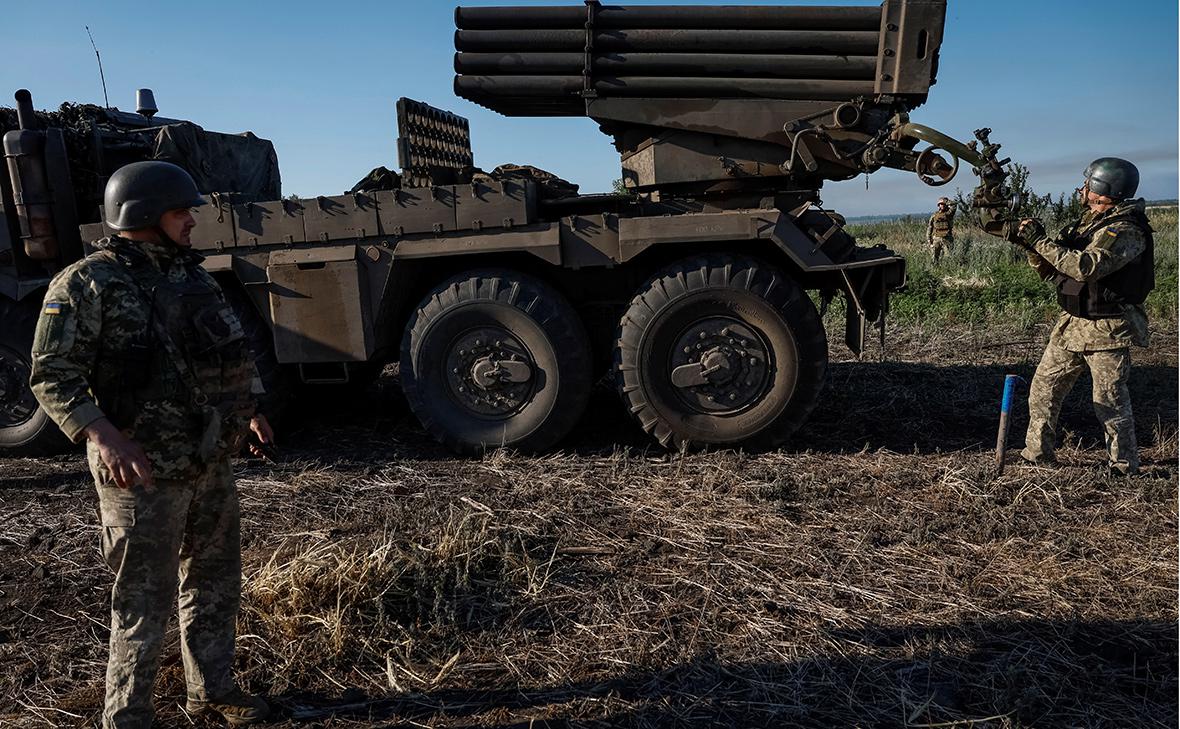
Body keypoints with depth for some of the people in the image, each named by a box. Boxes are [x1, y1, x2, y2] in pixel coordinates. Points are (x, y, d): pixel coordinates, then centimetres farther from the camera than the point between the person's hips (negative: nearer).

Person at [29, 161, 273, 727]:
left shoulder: (192, 275, 10)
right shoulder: (89, 283, -12)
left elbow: (229, 353, 21)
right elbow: (53, 376, -14)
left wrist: (249, 408, 14)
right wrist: (103, 435, -26)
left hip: (212, 464, 7)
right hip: (144, 473, -7)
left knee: (215, 581, 17)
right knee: (145, 599, 4)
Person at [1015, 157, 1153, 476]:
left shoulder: (1126, 231, -16)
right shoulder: (1086, 224, 12)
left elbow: (1086, 267, -31)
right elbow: (1053, 271, 14)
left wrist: (1041, 241, -25)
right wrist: (1031, 245, -2)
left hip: (1108, 330, -8)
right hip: (1072, 325, 8)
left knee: (1110, 402, 0)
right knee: (1043, 389, 9)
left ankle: (1124, 467, 15)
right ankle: (1037, 453, 20)